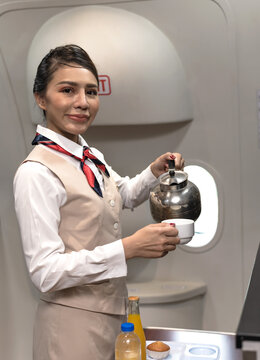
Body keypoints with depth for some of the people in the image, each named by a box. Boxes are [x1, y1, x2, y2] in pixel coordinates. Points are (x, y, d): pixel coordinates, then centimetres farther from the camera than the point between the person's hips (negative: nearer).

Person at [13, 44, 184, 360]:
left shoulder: (92, 157, 4)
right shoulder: (36, 173, -21)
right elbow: (45, 272, -25)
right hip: (73, 324, -8)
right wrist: (129, 248, -28)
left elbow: (127, 195, 24)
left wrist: (156, 171, 4)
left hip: (111, 313, 8)